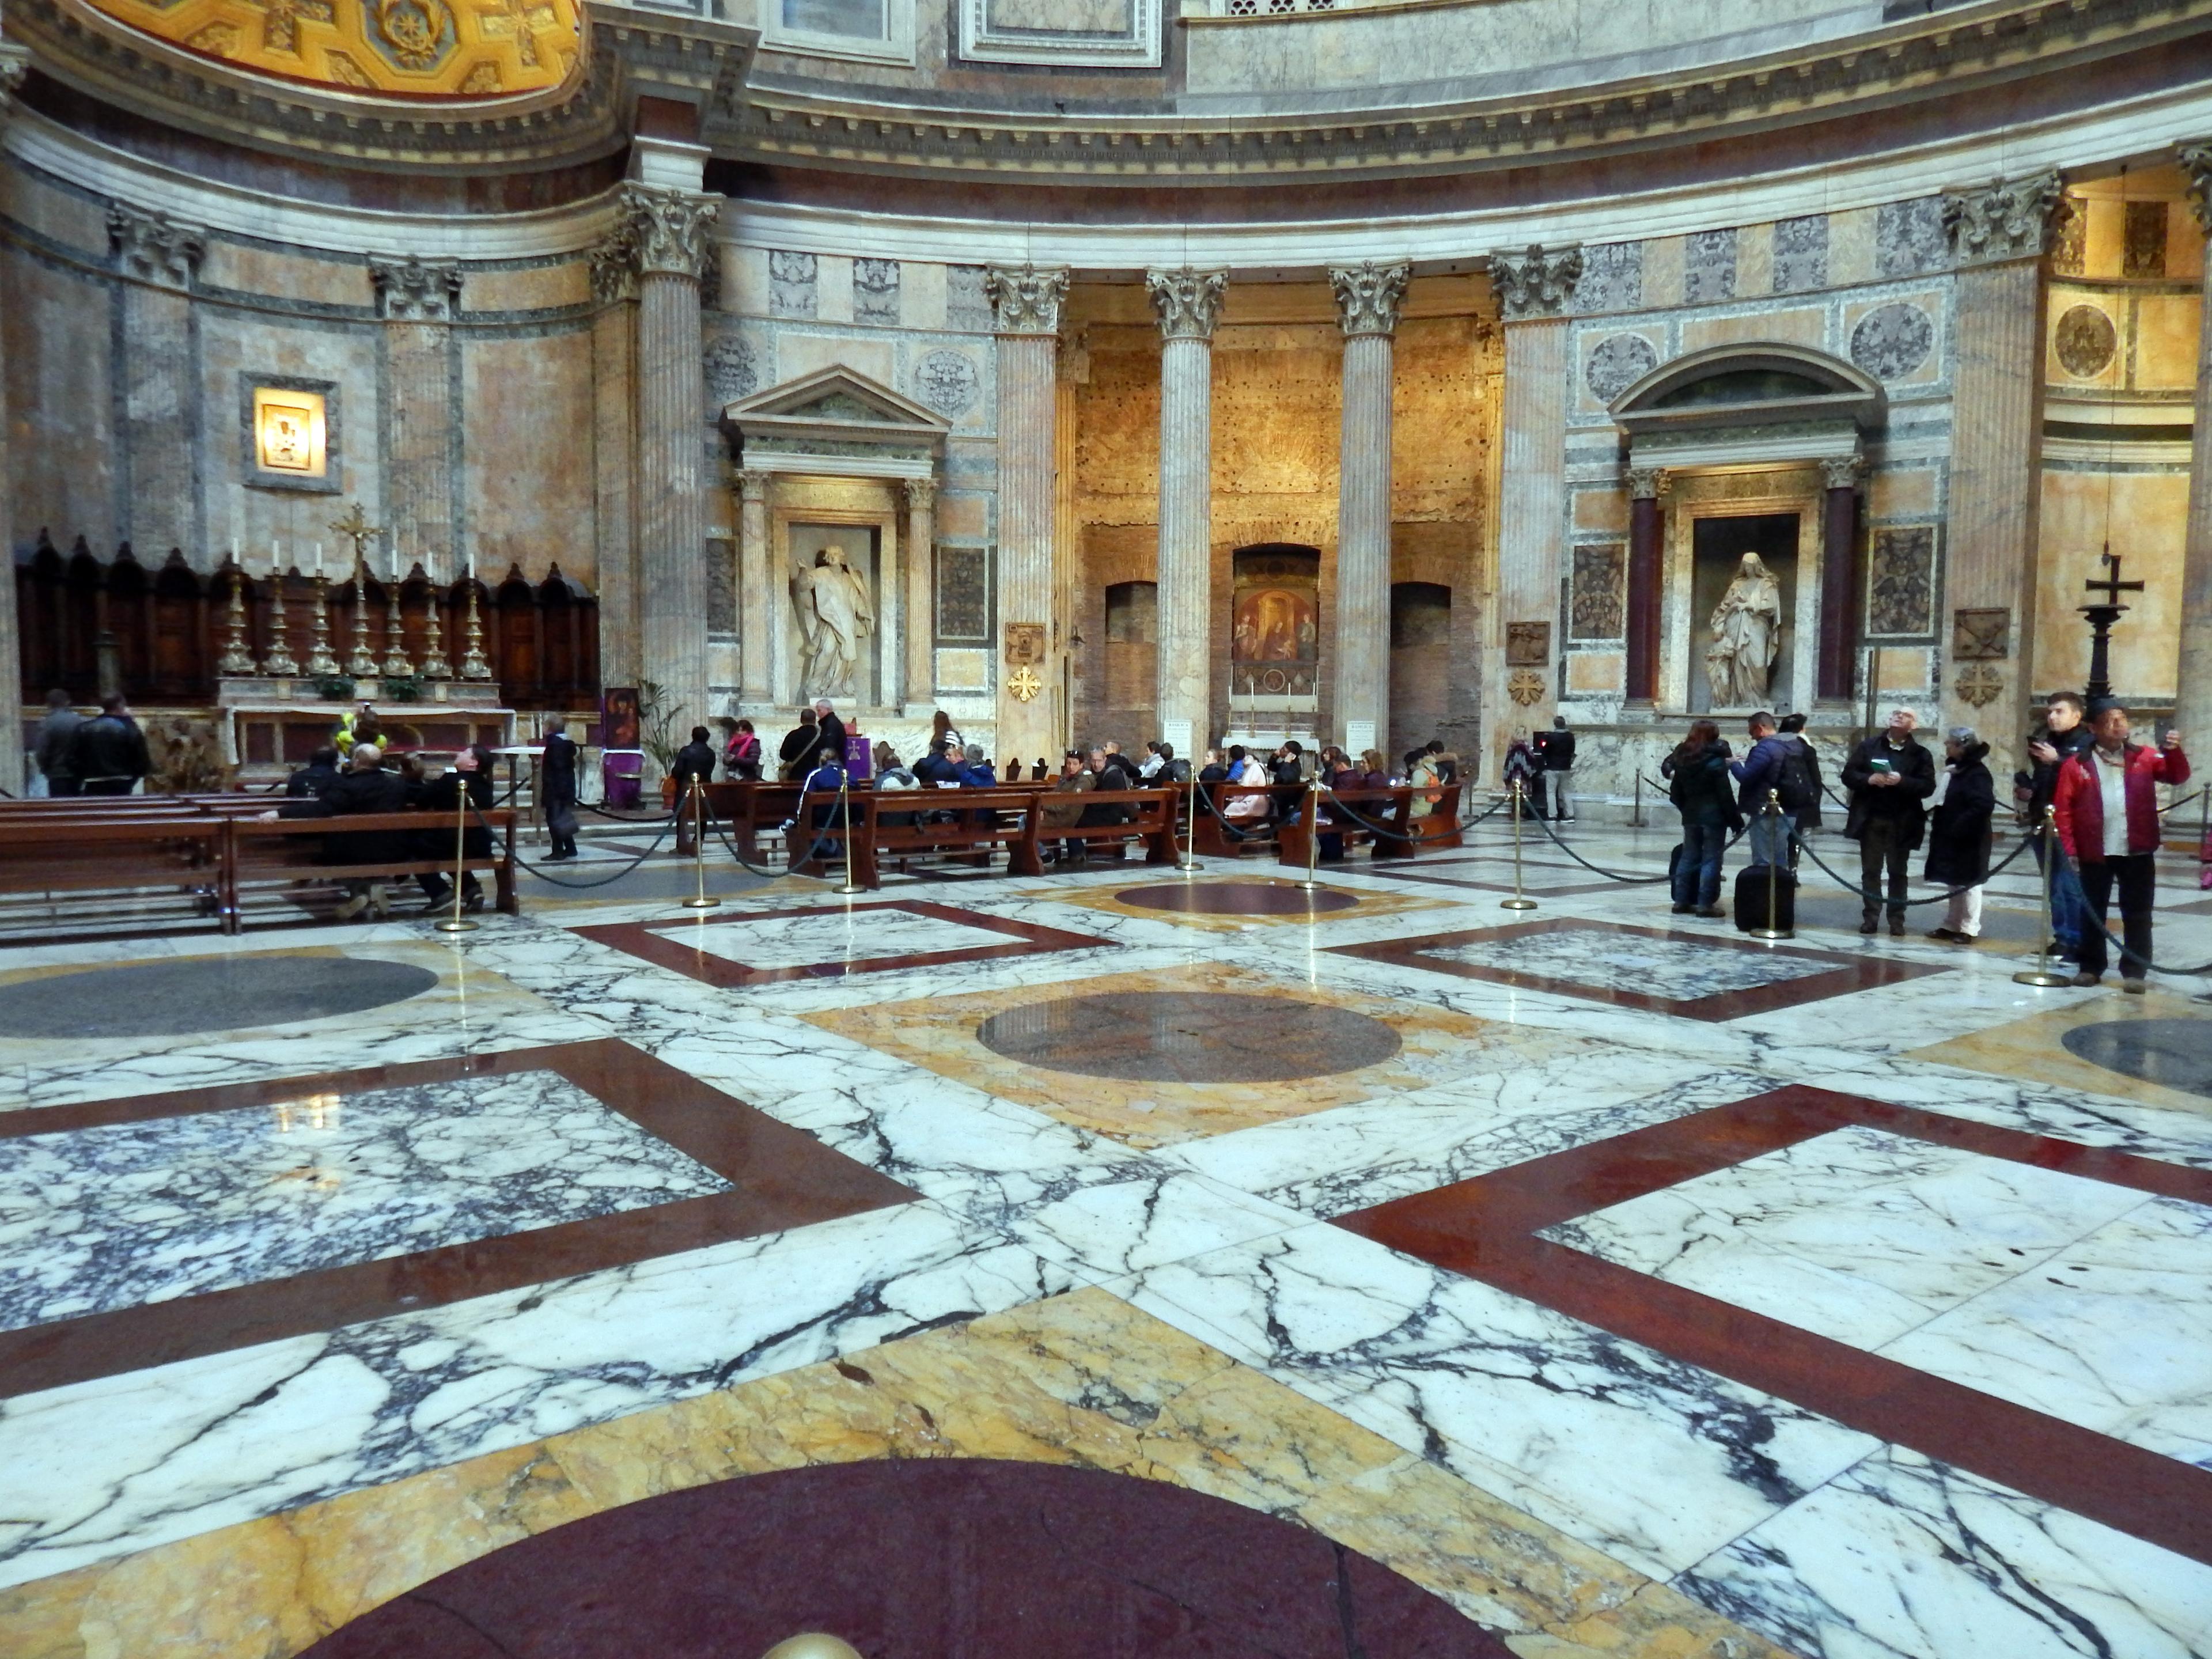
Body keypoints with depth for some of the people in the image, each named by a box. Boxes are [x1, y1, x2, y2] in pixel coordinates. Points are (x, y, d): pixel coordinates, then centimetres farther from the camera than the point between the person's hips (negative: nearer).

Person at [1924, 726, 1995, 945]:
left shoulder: (1977, 773, -18)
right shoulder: (1958, 769, 11)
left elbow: (1984, 805, -28)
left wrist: (1958, 827, -25)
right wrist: (1939, 818, 7)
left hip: (1968, 840, -9)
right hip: (1953, 839, 9)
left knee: (1968, 883, 0)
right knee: (1954, 883, 15)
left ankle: (1969, 929, 9)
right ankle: (1951, 925, 23)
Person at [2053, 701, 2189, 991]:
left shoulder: (2145, 757, 6)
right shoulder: (2077, 765, 0)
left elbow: (2178, 776, -4)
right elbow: (2064, 808, -3)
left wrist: (2174, 751, -23)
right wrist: (2071, 848, -8)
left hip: (2137, 852, 1)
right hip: (2095, 853, -1)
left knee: (2137, 914, 4)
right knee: (2093, 912, 9)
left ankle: (2134, 972, 10)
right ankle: (2091, 967, 20)